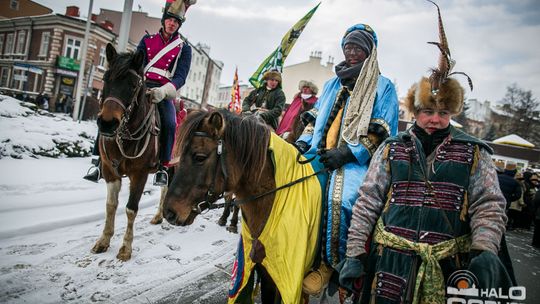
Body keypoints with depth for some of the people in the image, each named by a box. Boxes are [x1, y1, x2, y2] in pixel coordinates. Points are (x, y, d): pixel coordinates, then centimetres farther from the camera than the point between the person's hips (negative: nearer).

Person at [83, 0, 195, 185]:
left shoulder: (184, 49, 9)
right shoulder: (147, 40, 16)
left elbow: (180, 76, -4)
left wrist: (163, 91, -24)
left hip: (163, 93, -2)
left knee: (169, 124, -31)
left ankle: (163, 167, -13)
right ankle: (102, 162, -10)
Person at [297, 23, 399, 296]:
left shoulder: (383, 87, 6)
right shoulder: (333, 83, 22)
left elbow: (382, 134, -3)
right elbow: (315, 118, 23)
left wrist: (348, 153, -16)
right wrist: (304, 141, 2)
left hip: (358, 160, -5)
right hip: (321, 154, 6)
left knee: (338, 199, -33)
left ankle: (328, 263, -13)